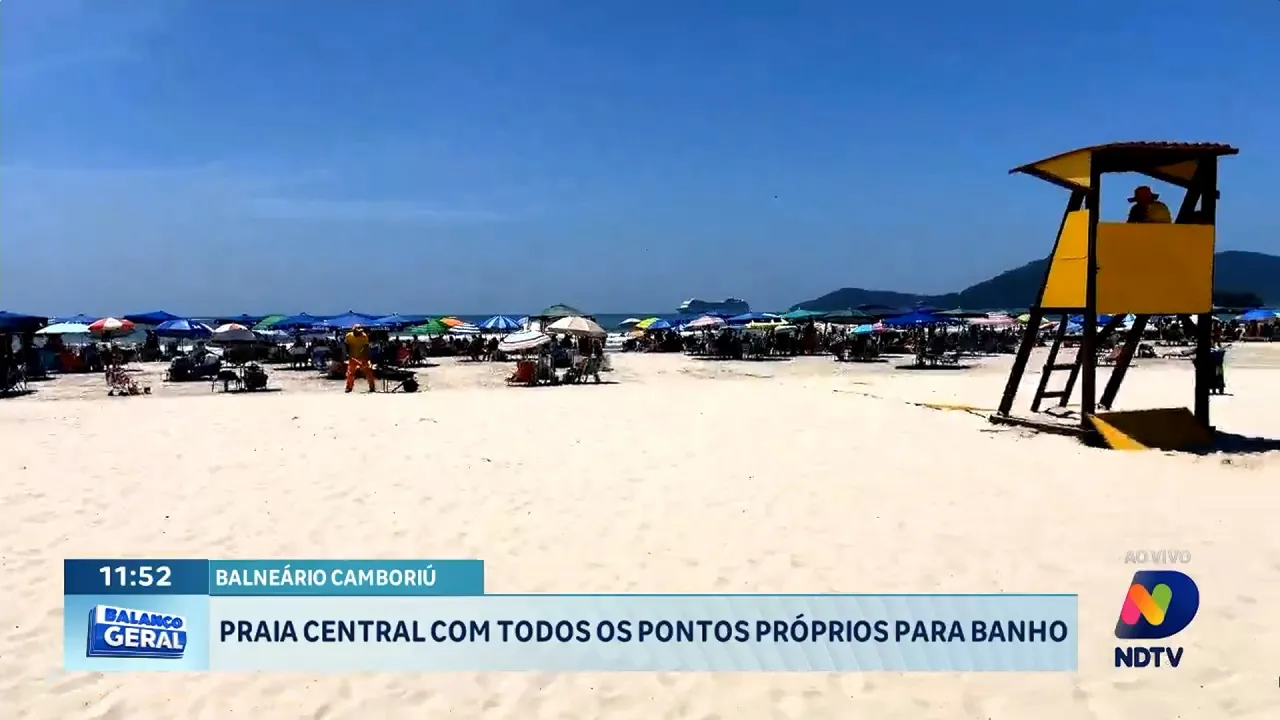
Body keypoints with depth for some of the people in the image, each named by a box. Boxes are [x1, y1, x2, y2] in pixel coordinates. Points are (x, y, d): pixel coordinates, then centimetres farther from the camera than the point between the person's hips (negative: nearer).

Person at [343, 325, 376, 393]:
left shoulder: (364, 336, -12)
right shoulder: (349, 336, -6)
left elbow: (366, 347, -13)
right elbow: (347, 346, 6)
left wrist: (367, 357, -21)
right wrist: (347, 354, -5)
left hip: (363, 357, -2)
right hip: (352, 357, 2)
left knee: (368, 371, -4)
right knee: (350, 372, 6)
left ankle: (372, 387, 3)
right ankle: (349, 387, 20)